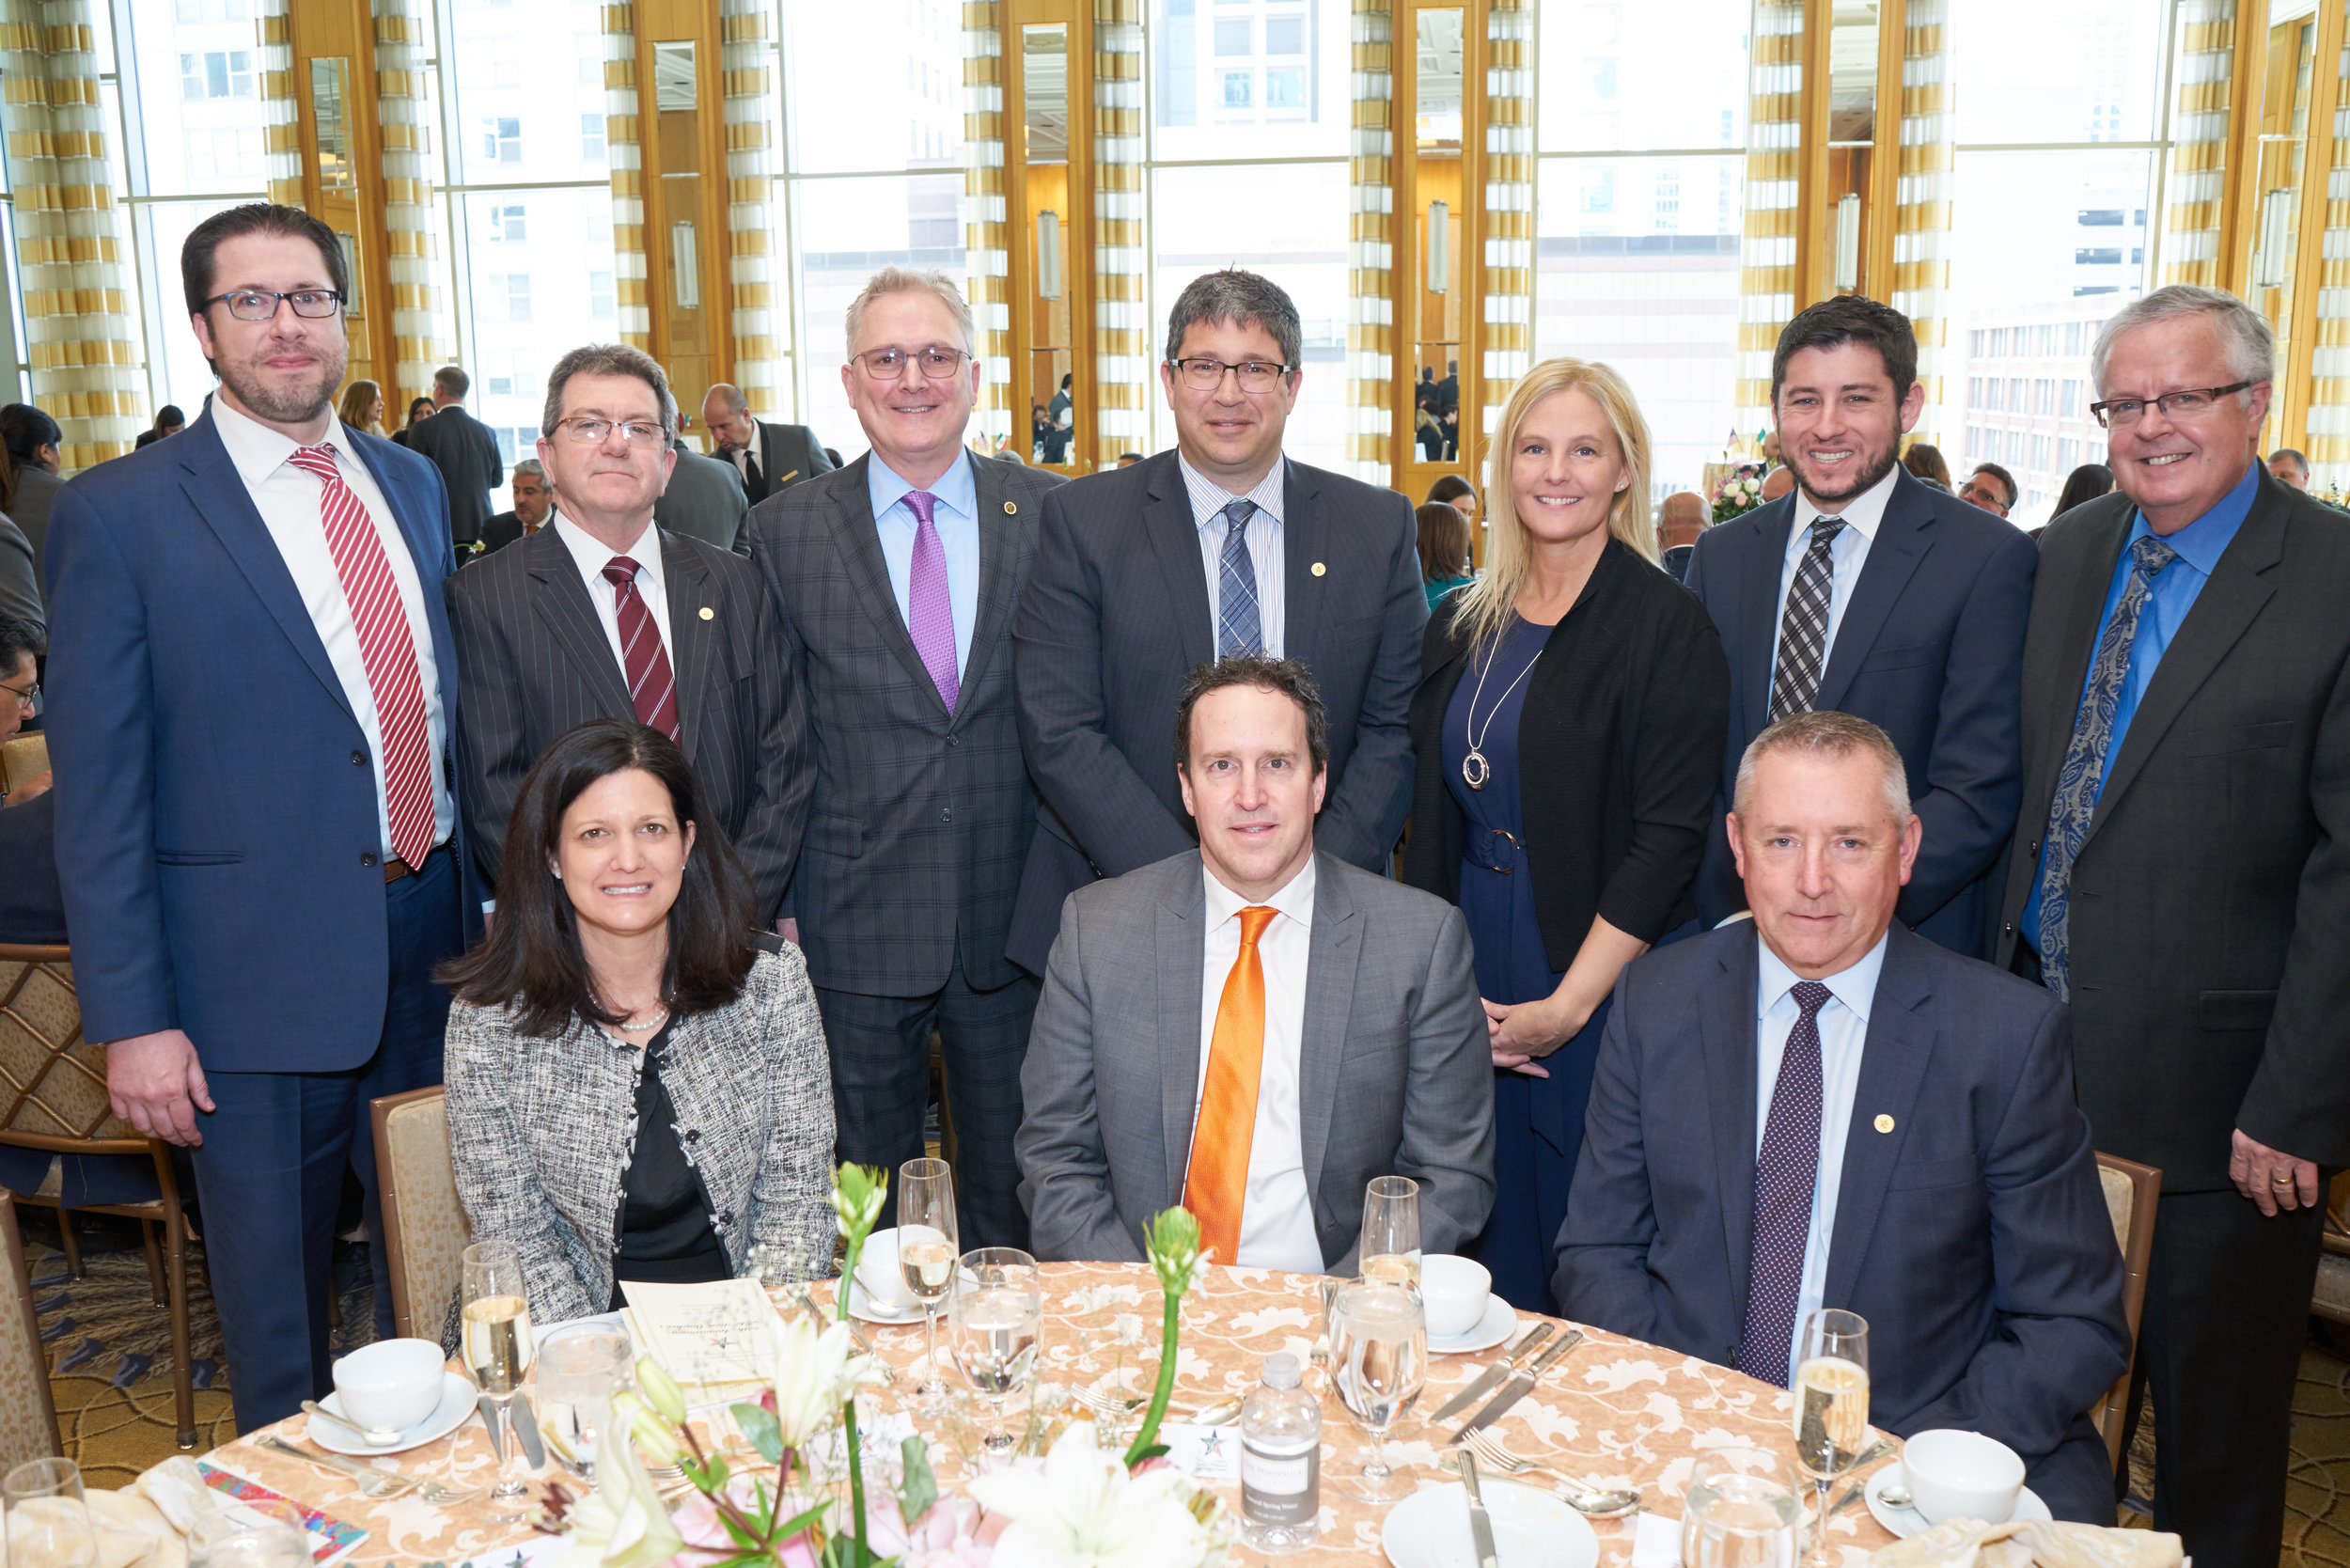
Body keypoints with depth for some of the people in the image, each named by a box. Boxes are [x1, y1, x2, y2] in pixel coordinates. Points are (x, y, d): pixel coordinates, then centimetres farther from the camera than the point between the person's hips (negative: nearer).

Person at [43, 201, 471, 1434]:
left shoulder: (412, 483, 8)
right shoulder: (117, 513, -8)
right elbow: (98, 789, -8)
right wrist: (131, 1018, -11)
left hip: (436, 950, 5)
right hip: (258, 976, -4)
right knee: (275, 1310, 12)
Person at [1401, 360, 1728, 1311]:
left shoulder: (1668, 630, -8)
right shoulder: (1461, 626, 8)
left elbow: (1669, 838, -13)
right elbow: (1432, 817, 9)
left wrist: (1568, 1004, -16)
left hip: (1602, 984, -5)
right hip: (1465, 981, 5)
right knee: (1484, 1228, 11)